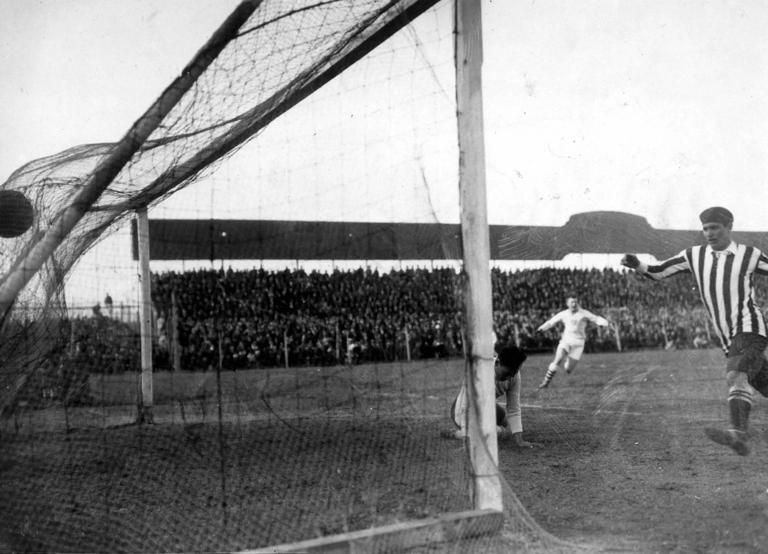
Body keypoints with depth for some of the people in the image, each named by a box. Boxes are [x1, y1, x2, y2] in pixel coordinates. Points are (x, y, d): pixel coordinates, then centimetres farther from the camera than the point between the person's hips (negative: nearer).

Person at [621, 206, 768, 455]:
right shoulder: (694, 255, 11)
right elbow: (657, 272, 8)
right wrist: (636, 264, -11)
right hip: (730, 342, 6)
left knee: (735, 377, -30)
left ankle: (738, 435, -46)